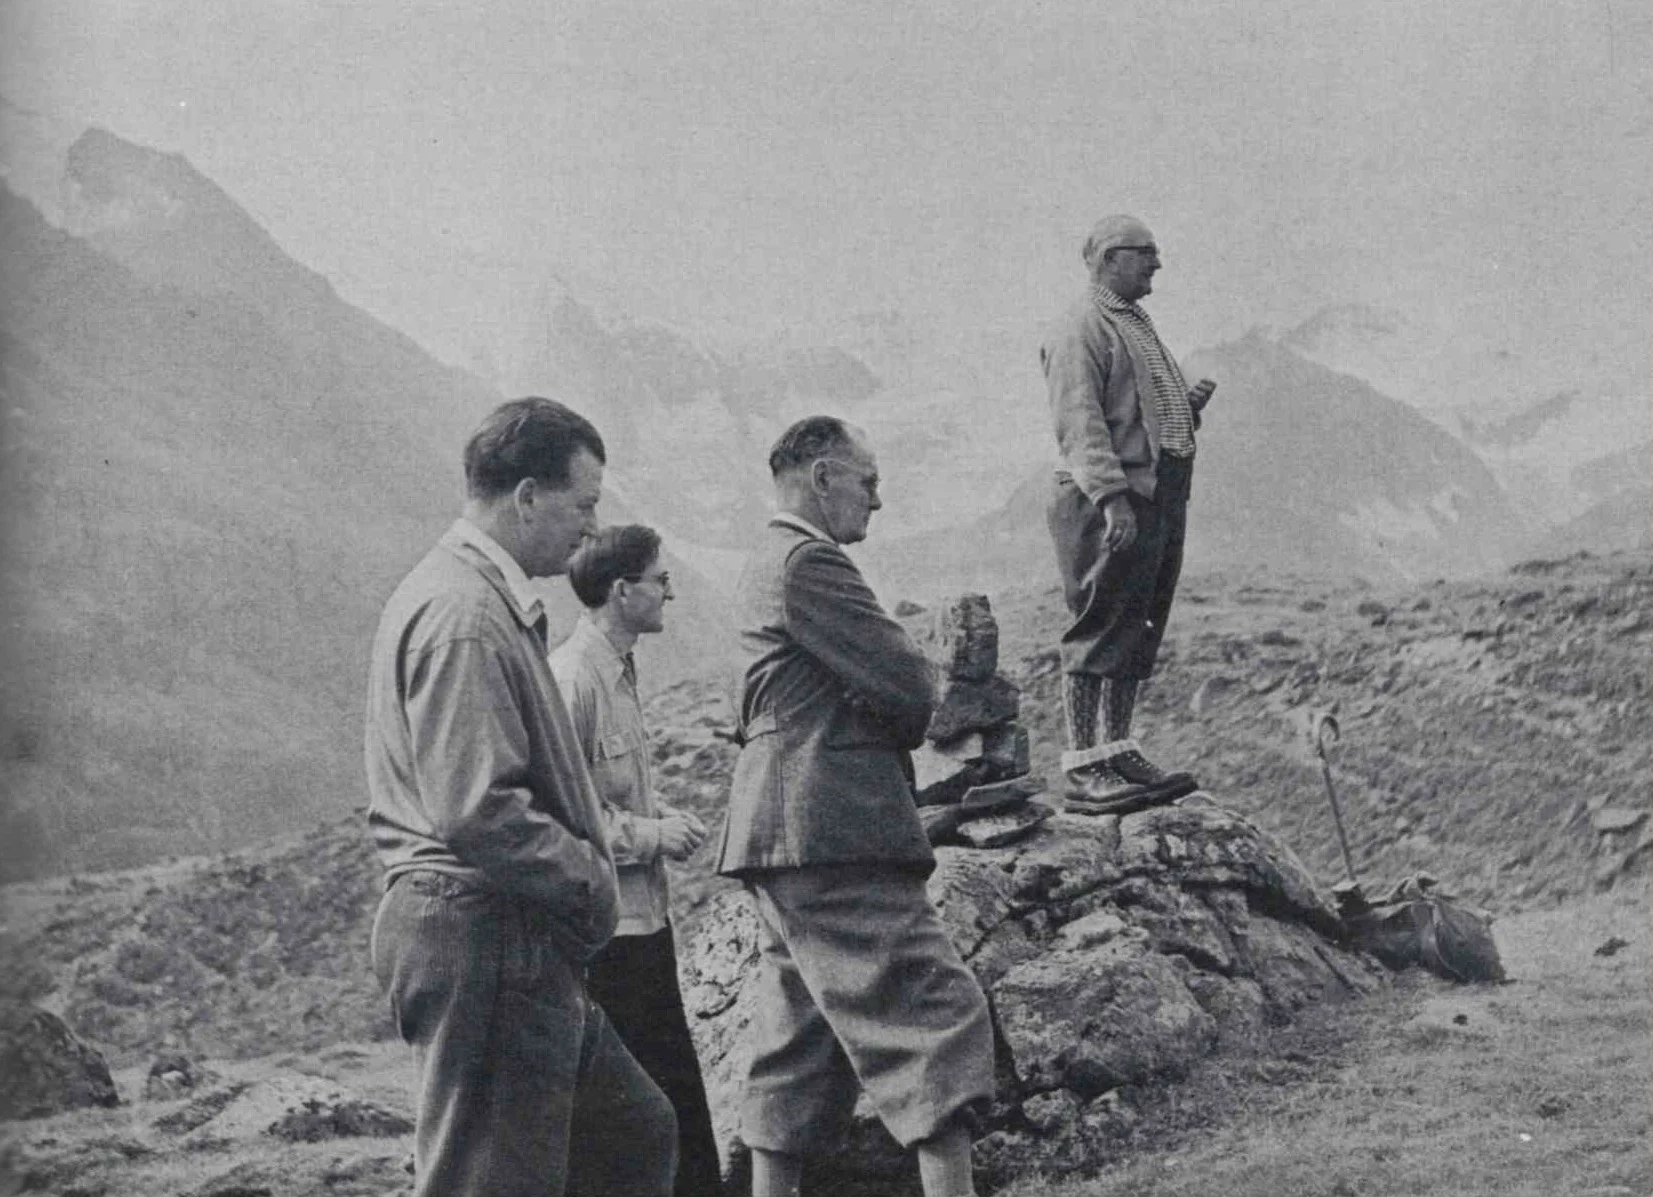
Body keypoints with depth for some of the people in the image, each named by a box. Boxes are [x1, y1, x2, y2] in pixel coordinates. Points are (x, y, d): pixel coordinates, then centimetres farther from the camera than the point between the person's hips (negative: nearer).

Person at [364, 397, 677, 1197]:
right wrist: (592, 878, -12)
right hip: (483, 937, -11)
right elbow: (479, 812, -25)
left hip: (522, 947, 11)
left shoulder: (490, 599, 17)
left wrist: (586, 872, 13)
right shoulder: (463, 615, -17)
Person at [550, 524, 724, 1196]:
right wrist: (649, 835, -16)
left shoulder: (619, 672, 12)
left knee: (676, 1079, 14)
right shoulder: (573, 677, -18)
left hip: (644, 914, 10)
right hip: (604, 923, -10)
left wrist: (667, 819, 6)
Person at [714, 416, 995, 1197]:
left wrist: (887, 729, 12)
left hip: (785, 839, 11)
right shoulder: (808, 563, -11)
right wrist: (897, 730, 7)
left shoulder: (766, 569, 22)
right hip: (831, 831, -11)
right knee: (935, 1014, -14)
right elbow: (909, 689, -14)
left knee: (801, 1045, 12)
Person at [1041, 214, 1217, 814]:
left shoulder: (1139, 325, 23)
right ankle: (1083, 769, -7)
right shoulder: (1080, 330, -8)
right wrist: (1111, 495, -27)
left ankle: (1117, 752, 18)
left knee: (1137, 636, 11)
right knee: (1098, 633, -8)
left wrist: (1189, 404, 10)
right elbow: (1080, 423, -18)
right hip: (1108, 503, -10)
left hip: (1161, 495, 10)